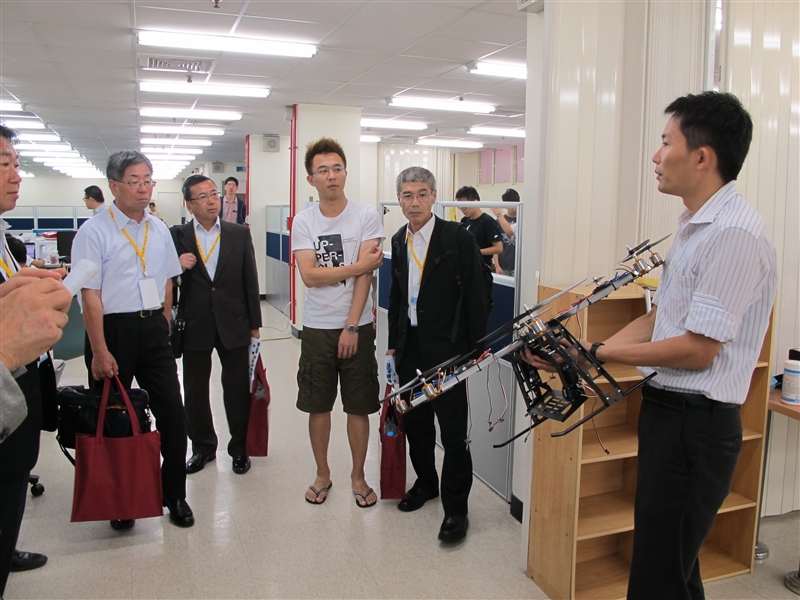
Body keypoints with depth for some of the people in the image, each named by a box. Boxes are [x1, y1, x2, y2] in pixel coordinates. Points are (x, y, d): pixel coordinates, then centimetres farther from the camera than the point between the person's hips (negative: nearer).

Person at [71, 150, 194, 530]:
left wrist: (161, 328, 14)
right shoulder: (95, 231, -8)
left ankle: (174, 495, 20)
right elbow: (90, 295, -13)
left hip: (153, 330, 5)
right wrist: (100, 351, -16)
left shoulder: (159, 230, 9)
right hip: (113, 330, -4)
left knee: (173, 414, 4)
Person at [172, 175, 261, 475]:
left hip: (233, 324, 0)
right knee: (195, 391, 11)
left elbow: (250, 281, 3)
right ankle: (202, 446, 30)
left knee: (238, 389, 7)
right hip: (195, 326, 1)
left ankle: (239, 447, 24)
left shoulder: (240, 234, 2)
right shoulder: (178, 237, 0)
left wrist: (254, 323, 3)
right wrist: (178, 266, -18)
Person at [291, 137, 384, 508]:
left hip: (357, 326, -2)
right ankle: (322, 475, 30)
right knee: (318, 405, 12)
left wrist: (351, 327, -14)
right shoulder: (303, 222, 1)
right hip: (317, 328, 2)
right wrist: (360, 265, -14)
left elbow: (365, 276, -10)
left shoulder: (366, 217, -4)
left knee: (358, 407, 7)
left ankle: (358, 476, 25)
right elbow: (309, 276, -11)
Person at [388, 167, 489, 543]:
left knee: (453, 432, 0)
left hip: (446, 349, -6)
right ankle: (425, 483, 39)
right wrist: (394, 342, 14)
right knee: (414, 421, 17)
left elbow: (476, 297, -10)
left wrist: (475, 350, -12)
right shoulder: (400, 240, 9)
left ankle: (456, 509, 14)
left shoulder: (458, 238, -10)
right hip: (410, 349, 6)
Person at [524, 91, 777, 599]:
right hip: (668, 410, 10)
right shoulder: (697, 225, 11)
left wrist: (599, 352, -13)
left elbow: (697, 349, -22)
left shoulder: (734, 233, -20)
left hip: (696, 423, -10)